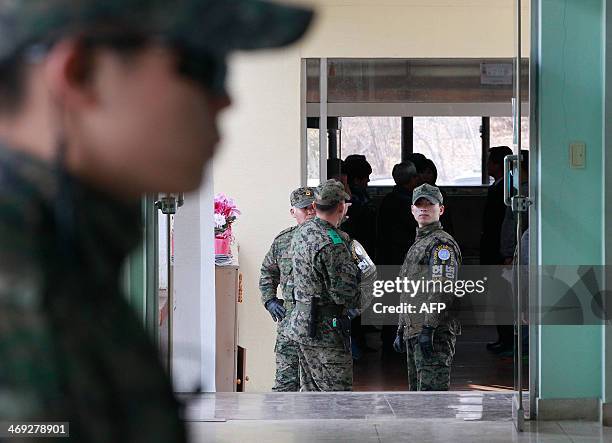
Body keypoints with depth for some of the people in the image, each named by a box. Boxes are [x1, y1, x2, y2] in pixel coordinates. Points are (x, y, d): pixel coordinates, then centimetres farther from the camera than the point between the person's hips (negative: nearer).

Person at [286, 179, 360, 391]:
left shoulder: (301, 232, 7)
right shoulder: (333, 244, -21)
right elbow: (344, 292, -21)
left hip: (299, 323, 9)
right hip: (325, 331, -9)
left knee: (310, 389, 16)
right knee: (337, 391, -5)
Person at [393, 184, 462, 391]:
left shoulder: (442, 244, -8)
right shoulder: (417, 245, 22)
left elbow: (442, 290, -19)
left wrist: (428, 328, -25)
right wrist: (401, 331, 23)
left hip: (434, 333, -10)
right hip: (414, 333, 10)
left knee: (432, 390, -13)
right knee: (417, 390, 13)